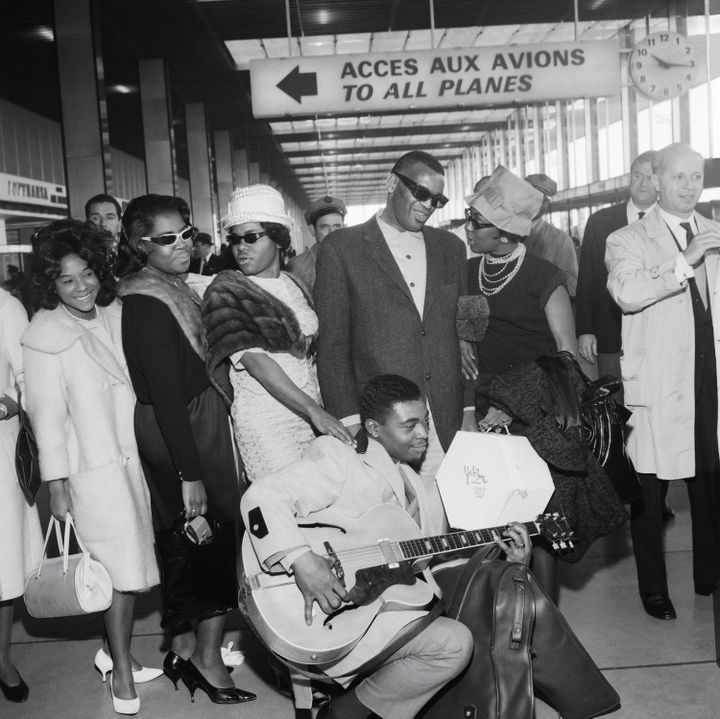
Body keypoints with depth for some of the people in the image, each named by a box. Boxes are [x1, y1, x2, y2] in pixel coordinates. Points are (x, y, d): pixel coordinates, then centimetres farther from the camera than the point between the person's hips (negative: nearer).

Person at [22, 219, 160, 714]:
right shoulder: (46, 335, -10)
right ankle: (122, 673, 18)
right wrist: (56, 484, -9)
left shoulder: (116, 315, 4)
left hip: (136, 457, 5)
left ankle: (118, 651, 31)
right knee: (126, 571, 0)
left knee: (134, 566, 11)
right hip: (96, 469, -5)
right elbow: (48, 414, -9)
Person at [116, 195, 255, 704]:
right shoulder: (148, 303, -18)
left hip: (196, 423, 9)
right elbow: (165, 394, -23)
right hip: (184, 431, -9)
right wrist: (189, 474, -24)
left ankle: (184, 647, 30)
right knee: (217, 533, -1)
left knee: (181, 538, 16)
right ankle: (207, 655, 11)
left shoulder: (174, 289, 10)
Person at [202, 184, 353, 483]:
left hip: (312, 412, 5)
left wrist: (322, 408, 5)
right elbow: (254, 360, -17)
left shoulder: (294, 284, 12)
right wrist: (313, 410, -24)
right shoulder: (224, 292, -5)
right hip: (265, 421, -5)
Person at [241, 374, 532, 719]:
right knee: (454, 643, -18)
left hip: (391, 607, 9)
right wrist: (300, 559, -32)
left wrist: (507, 557, 6)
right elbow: (261, 497, -20)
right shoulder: (339, 458, -8)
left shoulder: (417, 488, 18)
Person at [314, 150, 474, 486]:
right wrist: (349, 422, -8)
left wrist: (470, 410, 8)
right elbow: (332, 344, -1)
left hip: (448, 424, 3)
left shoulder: (450, 247, 15)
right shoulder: (341, 248, 2)